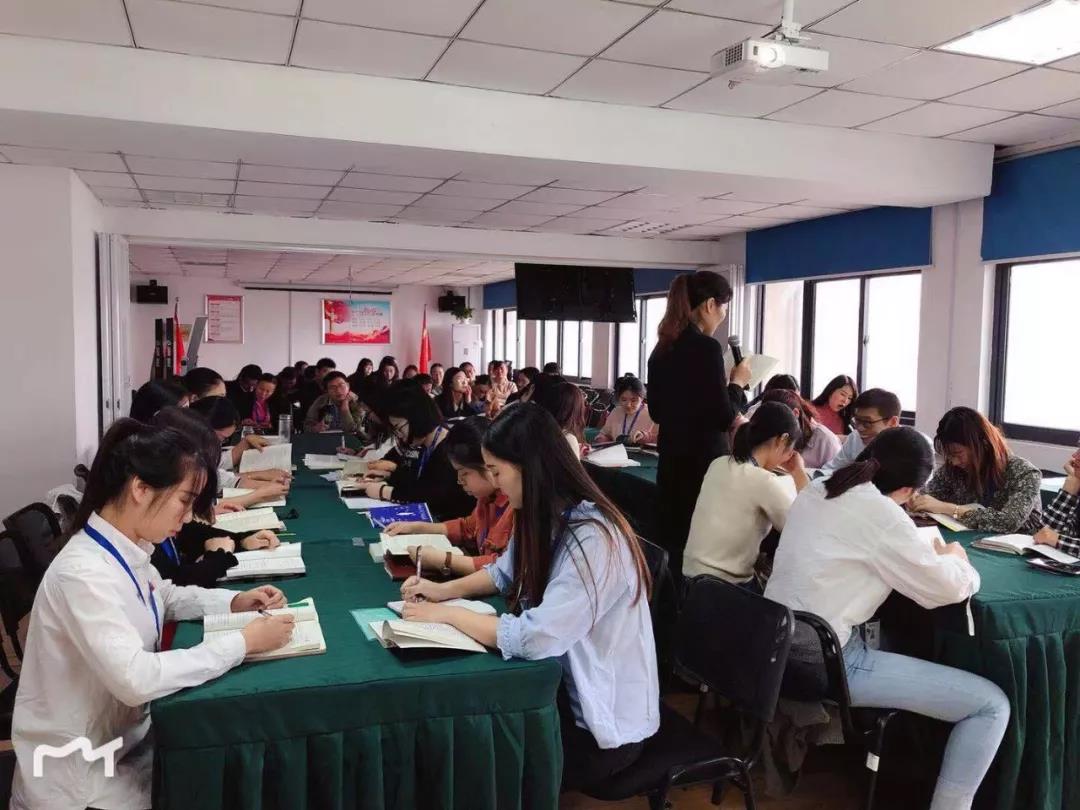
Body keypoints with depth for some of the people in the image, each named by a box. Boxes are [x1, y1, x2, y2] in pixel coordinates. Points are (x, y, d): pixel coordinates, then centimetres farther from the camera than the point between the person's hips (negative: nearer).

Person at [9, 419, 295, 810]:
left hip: (124, 737, 8)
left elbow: (166, 598, 18)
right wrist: (243, 641, -30)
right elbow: (135, 678, -37)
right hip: (80, 774, -8)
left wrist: (235, 601, 1)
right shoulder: (83, 572, -29)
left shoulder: (125, 550, -2)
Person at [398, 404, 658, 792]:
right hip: (565, 684, 7)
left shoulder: (592, 539, -29)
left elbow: (534, 639, -31)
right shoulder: (545, 518, 0)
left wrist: (446, 614, -19)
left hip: (602, 720, -7)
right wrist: (444, 590, -1)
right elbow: (504, 573, 16)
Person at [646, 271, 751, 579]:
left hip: (672, 458, 8)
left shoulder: (662, 347, 8)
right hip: (704, 460, -8)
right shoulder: (706, 347, -15)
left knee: (673, 539, 15)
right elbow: (723, 417, -17)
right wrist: (737, 382, 0)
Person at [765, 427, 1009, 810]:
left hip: (778, 645, 9)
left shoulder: (814, 491, 7)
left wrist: (931, 555, 14)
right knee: (992, 705, -2)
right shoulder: (881, 514, -16)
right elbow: (949, 589, -9)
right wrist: (953, 558, 13)